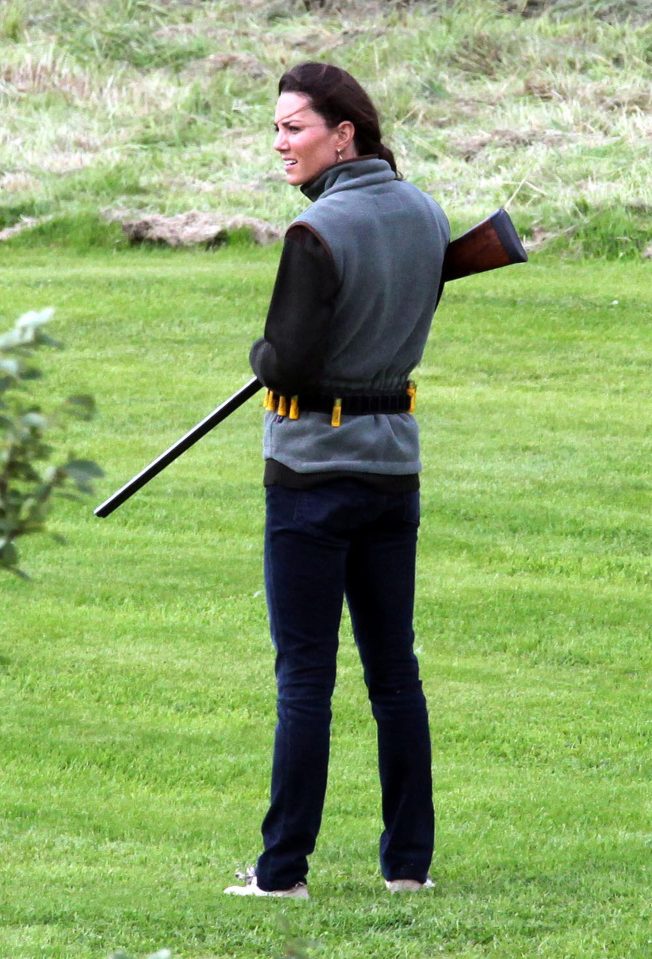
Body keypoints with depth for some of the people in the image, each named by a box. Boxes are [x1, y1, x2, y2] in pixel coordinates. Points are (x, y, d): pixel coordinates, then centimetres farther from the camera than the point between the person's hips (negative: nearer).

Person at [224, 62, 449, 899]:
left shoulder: (319, 233, -19)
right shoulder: (426, 216, 4)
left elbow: (289, 364, -20)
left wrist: (258, 354, 2)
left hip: (314, 469, -6)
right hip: (395, 461, 6)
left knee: (303, 675, -2)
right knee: (394, 670, 12)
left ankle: (283, 868, 1)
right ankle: (409, 861, 14)